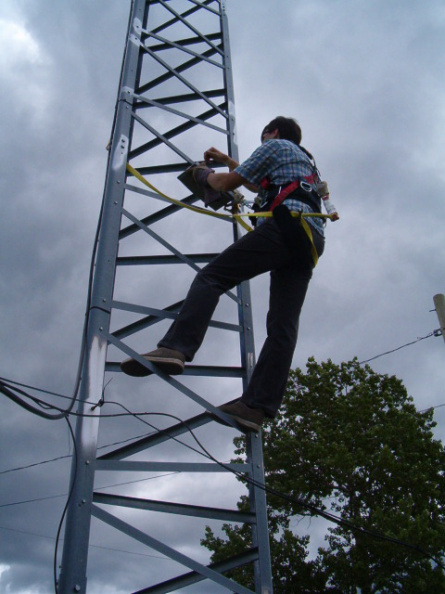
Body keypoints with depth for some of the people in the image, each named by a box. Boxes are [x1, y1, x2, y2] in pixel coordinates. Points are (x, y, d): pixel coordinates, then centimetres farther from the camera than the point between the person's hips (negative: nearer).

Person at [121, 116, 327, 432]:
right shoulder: (307, 162, 42)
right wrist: (227, 160, 58)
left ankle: (176, 347, -33)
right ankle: (257, 406, -15)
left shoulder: (275, 145, 17)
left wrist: (206, 175, 31)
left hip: (285, 225, -8)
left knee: (211, 277, -14)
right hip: (312, 240, 8)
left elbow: (227, 184, 10)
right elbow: (261, 182, 54)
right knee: (284, 325, -7)